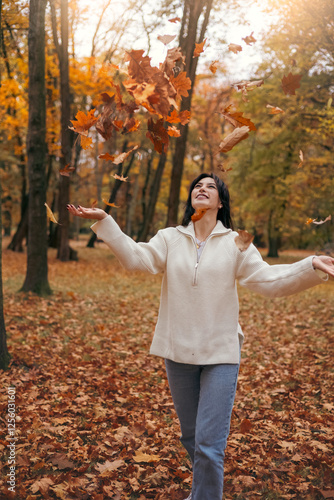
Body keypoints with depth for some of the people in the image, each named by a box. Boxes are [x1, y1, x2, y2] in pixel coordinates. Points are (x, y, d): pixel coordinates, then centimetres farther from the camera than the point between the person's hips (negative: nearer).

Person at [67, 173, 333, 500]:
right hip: (178, 352, 3)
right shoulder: (170, 238, 2)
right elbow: (136, 257, -11)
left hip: (221, 354, -2)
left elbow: (268, 280, -7)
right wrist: (104, 222, -19)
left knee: (209, 445, -6)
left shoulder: (235, 243, -2)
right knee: (190, 437, 20)